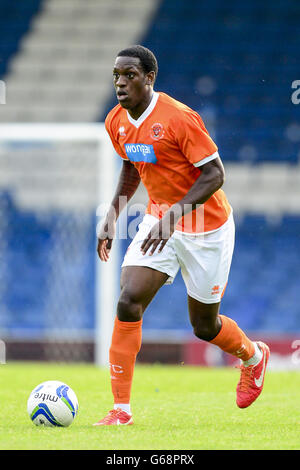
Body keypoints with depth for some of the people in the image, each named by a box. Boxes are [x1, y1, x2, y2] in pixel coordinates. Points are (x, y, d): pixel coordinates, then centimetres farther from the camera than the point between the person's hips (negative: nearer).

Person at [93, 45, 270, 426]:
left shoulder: (179, 118, -24)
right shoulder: (117, 122, -2)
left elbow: (214, 174, -22)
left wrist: (173, 216, -31)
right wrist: (111, 217, 10)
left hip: (205, 228, -5)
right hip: (158, 222, 5)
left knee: (204, 326, 8)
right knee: (128, 301, -16)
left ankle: (253, 356, 43)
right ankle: (121, 409, -12)